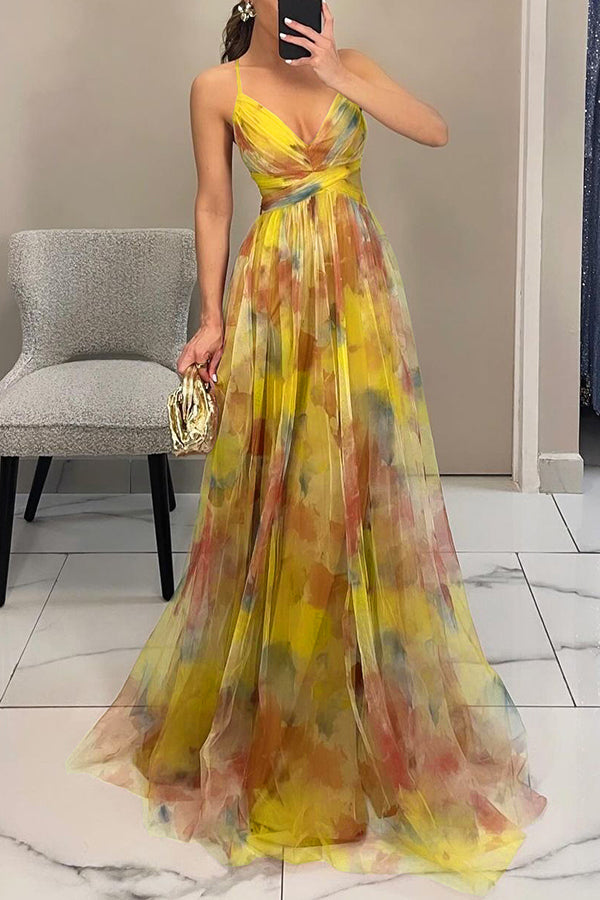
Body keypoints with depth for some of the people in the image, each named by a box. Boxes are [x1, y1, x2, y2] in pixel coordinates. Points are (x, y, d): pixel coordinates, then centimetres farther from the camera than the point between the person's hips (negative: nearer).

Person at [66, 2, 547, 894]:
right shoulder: (218, 88, 0)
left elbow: (435, 130, -6)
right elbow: (213, 207, 2)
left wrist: (339, 77, -15)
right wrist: (213, 318, -1)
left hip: (360, 290, 2)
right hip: (273, 294, -2)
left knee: (366, 479, 4)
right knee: (273, 494, 3)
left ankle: (377, 689, 19)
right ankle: (255, 691, 20)